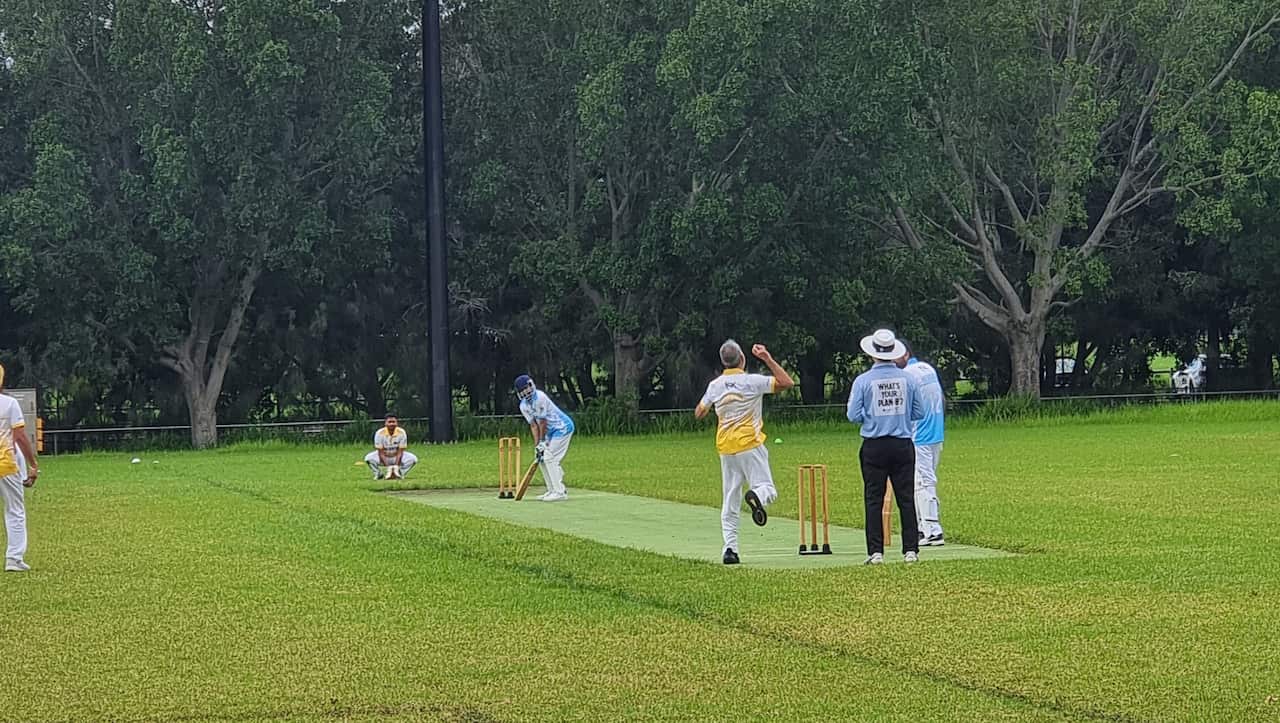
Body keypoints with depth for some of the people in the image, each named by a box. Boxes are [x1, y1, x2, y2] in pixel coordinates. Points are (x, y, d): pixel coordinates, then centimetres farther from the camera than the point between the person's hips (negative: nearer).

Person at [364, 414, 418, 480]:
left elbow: (400, 452, -19)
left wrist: (396, 466, -31)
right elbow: (381, 453, -22)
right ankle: (378, 473, -6)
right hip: (384, 457, -1)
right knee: (368, 458, -30)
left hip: (397, 457, 1)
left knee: (413, 458, -25)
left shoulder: (401, 432, -20)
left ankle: (400, 473, -10)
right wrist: (387, 467, -31)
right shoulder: (380, 433, -22)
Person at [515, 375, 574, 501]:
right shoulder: (524, 406, 5)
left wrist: (542, 441, -11)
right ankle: (552, 490, 19)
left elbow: (542, 421, -17)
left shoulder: (539, 397, -21)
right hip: (551, 431, 9)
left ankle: (560, 492, -14)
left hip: (562, 427, -9)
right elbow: (533, 425, 4)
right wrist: (537, 445, -5)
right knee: (542, 458, 11)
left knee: (549, 458, -15)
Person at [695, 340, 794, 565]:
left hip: (725, 448, 4)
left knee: (730, 501, 8)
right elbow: (787, 382, -8)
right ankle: (757, 495, -37)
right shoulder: (752, 381, -9)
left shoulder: (715, 385, 4)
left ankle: (730, 548, -1)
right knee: (767, 488, -1)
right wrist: (768, 359, -5)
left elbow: (699, 413, 15)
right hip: (750, 445, -4)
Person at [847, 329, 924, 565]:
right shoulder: (907, 378, 1)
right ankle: (911, 549, 3)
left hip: (874, 447, -1)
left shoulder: (863, 380, -5)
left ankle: (875, 552, -1)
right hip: (903, 445, 2)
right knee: (906, 499, 5)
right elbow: (919, 413, 6)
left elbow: (853, 415, -6)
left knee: (874, 500, 3)